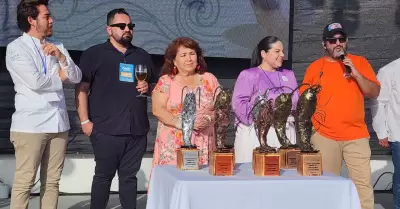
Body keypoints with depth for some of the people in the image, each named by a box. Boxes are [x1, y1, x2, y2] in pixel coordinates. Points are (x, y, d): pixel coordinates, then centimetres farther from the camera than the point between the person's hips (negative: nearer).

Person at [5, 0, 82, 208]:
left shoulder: (57, 46, 14)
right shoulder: (16, 48, -4)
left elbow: (77, 77, 8)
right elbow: (35, 82, -17)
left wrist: (61, 57, -8)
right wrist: (59, 76, 0)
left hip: (58, 122, 6)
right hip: (30, 124, -6)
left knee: (52, 181, 10)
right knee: (24, 181, -2)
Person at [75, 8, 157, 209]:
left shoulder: (143, 56, 16)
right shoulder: (94, 54, 3)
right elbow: (81, 89, -2)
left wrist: (147, 87, 1)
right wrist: (85, 121, -9)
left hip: (137, 130, 4)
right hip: (106, 130, -4)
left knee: (129, 176, 8)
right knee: (103, 176, 2)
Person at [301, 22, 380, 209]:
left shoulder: (360, 62, 8)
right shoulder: (315, 67, 7)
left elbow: (374, 93, 2)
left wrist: (356, 74, -11)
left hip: (356, 136, 0)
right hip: (324, 136, 0)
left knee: (363, 184, -4)